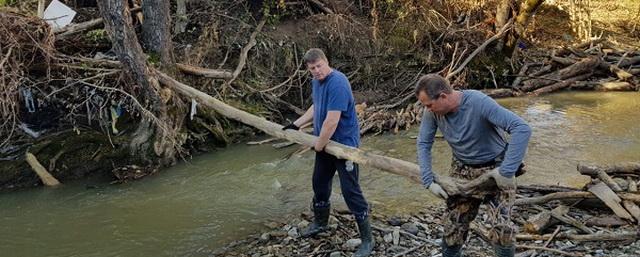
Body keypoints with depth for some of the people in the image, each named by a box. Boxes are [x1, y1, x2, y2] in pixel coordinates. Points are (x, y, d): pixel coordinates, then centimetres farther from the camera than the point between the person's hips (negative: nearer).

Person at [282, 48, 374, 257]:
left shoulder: (337, 83, -26)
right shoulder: (316, 81, 4)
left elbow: (331, 121, -29)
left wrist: (318, 145, -17)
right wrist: (296, 124, 18)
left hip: (344, 143, -9)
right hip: (325, 142, 9)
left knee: (350, 190, -6)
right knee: (319, 182, 21)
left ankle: (367, 240, 5)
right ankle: (320, 222, 44)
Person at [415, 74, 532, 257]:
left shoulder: (479, 103, -30)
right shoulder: (433, 112, -13)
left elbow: (522, 129, -34)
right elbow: (423, 143, -1)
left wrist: (507, 170, -34)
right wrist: (429, 181, -9)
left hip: (495, 169, -4)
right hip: (462, 171, 5)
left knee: (501, 227, -17)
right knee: (453, 225, 9)